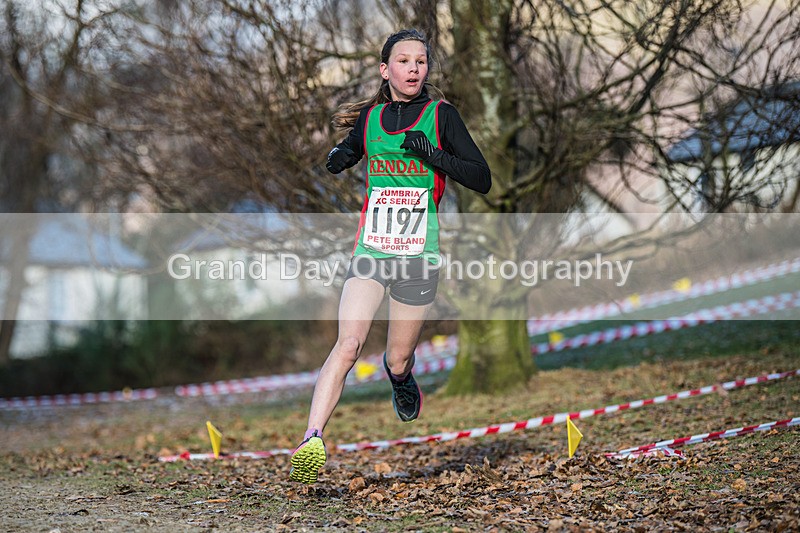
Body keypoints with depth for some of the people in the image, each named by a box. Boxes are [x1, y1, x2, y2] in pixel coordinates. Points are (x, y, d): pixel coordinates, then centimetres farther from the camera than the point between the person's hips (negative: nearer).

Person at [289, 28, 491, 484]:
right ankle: (312, 442, -27)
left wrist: (434, 155, -18)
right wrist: (339, 157, 2)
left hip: (419, 257, -1)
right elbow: (340, 162, 26)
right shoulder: (368, 117, 8)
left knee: (398, 362, 10)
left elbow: (482, 180, -4)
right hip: (370, 251, 1)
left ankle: (401, 378, 47)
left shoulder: (442, 116, 0)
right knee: (348, 346, -20)